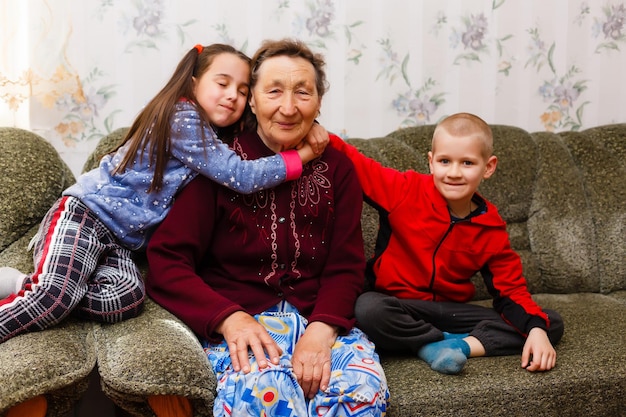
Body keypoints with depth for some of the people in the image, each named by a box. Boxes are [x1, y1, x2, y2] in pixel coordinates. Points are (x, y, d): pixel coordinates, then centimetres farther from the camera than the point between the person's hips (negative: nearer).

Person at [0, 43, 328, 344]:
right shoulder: (184, 118, -14)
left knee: (126, 301, -22)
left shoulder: (213, 139, 13)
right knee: (57, 293, -31)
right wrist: (302, 156, -13)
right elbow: (241, 177, -18)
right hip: (85, 213, -8)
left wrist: (305, 133, 2)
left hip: (120, 240, 8)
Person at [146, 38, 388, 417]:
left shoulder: (336, 168, 10)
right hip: (236, 322, -3)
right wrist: (229, 318, -21)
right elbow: (165, 262, -5)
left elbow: (345, 268, 6)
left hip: (320, 318, 4)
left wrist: (321, 331, -15)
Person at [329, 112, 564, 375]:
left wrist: (536, 328, -17)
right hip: (398, 308, -3)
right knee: (368, 309, -40)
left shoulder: (491, 230, -1)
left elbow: (511, 290, 0)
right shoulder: (406, 190, -8)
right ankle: (452, 345, -20)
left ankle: (462, 345, -23)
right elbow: (352, 163, -10)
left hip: (452, 311, 3)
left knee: (552, 324, -8)